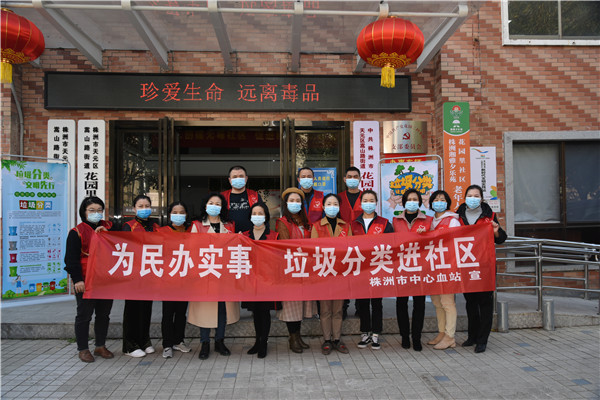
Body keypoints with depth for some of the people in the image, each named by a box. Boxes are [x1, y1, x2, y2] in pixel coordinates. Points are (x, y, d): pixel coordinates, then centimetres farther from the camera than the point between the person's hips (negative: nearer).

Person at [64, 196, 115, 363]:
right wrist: (77, 279, -13)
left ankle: (101, 346, 25)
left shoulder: (109, 227, 11)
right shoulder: (77, 232, -2)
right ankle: (83, 349, 16)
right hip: (86, 281, -4)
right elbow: (71, 258, -5)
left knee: (104, 314, 12)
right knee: (84, 315, 4)